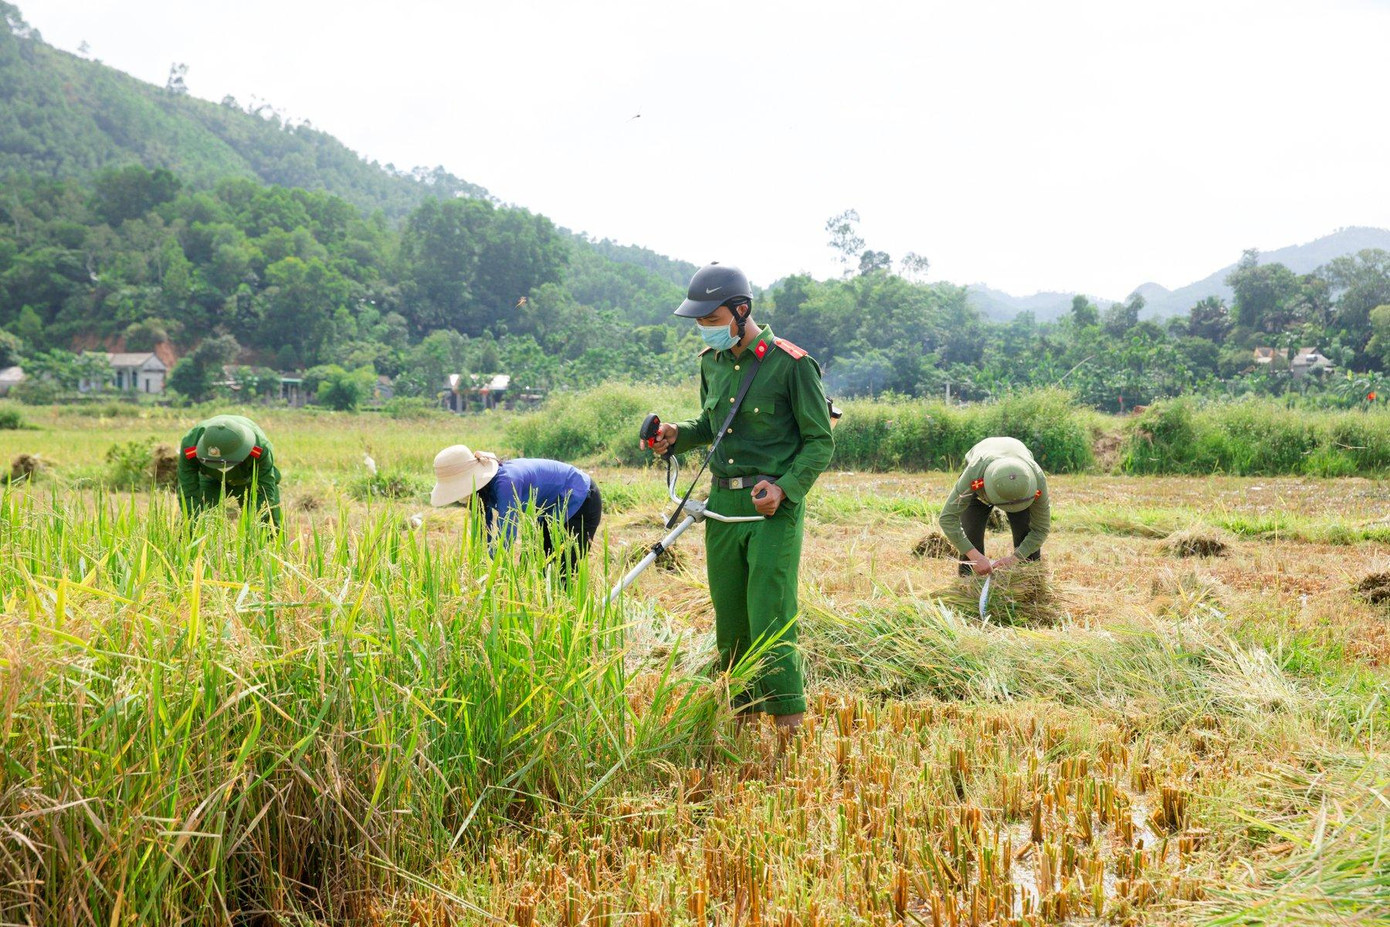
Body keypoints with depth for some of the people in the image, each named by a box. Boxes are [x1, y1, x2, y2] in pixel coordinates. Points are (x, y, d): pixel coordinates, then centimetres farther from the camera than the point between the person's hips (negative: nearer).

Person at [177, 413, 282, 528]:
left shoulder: (260, 449, -42)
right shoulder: (189, 445, -37)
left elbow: (265, 493, -35)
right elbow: (188, 492, -30)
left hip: (251, 479, -1)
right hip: (212, 480, 1)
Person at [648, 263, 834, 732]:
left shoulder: (790, 363, -9)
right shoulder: (711, 361, 10)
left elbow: (820, 441, -5)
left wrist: (784, 488, -19)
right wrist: (678, 435, 4)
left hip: (774, 506, -6)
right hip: (722, 502, 6)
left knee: (769, 622, -8)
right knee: (729, 620, 11)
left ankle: (789, 720, 4)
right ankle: (741, 709, 25)